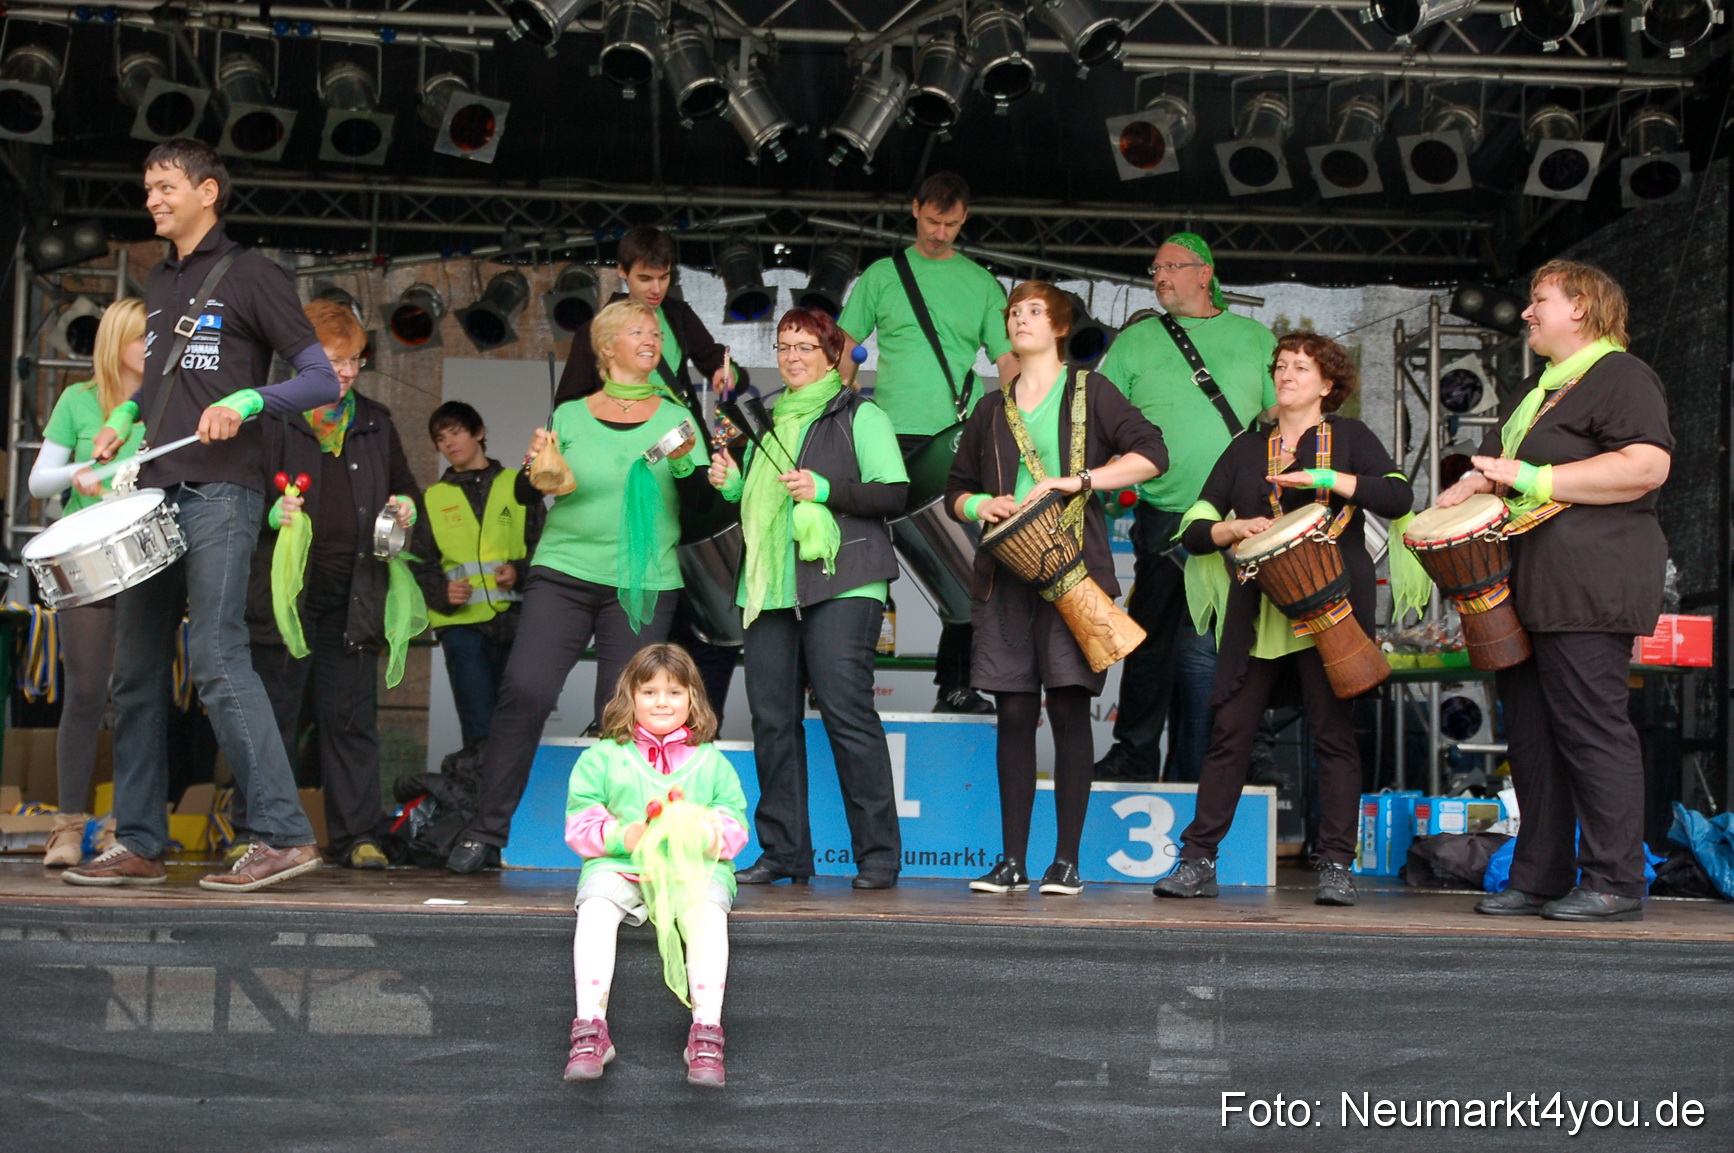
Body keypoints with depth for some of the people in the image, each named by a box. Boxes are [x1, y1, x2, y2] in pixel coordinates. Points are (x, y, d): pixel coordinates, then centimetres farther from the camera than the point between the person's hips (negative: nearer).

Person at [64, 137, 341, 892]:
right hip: (154, 492, 8)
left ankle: (283, 835, -14)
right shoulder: (157, 285, 21)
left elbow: (323, 381, -6)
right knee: (136, 672, 6)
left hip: (219, 494, -8)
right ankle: (138, 844, 12)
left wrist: (247, 402, -21)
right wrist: (123, 418, 14)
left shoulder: (249, 277, 0)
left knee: (217, 661, -16)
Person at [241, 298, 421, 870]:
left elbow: (403, 483, 27)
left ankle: (356, 835, 9)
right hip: (285, 588, -3)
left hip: (353, 594, 3)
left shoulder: (376, 422, 17)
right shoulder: (270, 416, 3)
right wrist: (271, 513, -18)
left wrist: (405, 505, 5)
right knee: (274, 713, 1)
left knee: (351, 716, 4)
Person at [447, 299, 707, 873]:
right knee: (525, 690, -13)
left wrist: (685, 464, -13)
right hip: (564, 573, 0)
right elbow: (527, 497, 7)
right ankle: (486, 831, -4)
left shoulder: (675, 419, 10)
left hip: (644, 586, 0)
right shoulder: (570, 416, 10)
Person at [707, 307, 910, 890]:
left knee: (846, 709, -11)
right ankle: (783, 852, 10)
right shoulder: (766, 418, 23)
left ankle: (878, 855, -5)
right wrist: (729, 482, 10)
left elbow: (894, 492, -4)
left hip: (840, 584, -6)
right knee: (771, 716, 2)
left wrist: (824, 489, -15)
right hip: (769, 588, 6)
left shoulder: (859, 415, 5)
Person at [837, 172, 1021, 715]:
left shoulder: (982, 283, 10)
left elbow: (1008, 361, 7)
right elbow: (843, 345, 10)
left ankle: (956, 685, 8)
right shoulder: (882, 275, 9)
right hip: (891, 436, -1)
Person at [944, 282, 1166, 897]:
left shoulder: (1089, 391, 9)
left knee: (1069, 708, -6)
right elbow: (956, 490, 23)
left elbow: (1150, 453, -3)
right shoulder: (992, 408, 20)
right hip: (1006, 569, 3)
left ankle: (1066, 861, 0)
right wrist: (981, 505, 0)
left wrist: (1078, 480, -13)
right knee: (1014, 713, 0)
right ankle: (1012, 860, 4)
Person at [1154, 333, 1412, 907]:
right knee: (1229, 729, -2)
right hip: (1257, 611, 3)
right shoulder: (1246, 448, 17)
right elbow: (1195, 529, 12)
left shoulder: (1349, 436, 10)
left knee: (1333, 730, -3)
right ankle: (1198, 860, 2)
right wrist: (1236, 527, -8)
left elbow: (1398, 496, -6)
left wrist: (1325, 478, -14)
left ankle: (1336, 866, 3)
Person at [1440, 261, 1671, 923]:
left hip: (1588, 585, -9)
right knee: (1530, 732, 8)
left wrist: (1532, 479, -17)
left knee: (1591, 730, -9)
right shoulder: (1539, 391, 25)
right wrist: (1476, 485, 9)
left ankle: (1615, 885, -3)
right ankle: (1539, 880, 13)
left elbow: (1647, 466, -19)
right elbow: (1503, 470, 33)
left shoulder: (1620, 375, -5)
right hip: (1526, 589, 10)